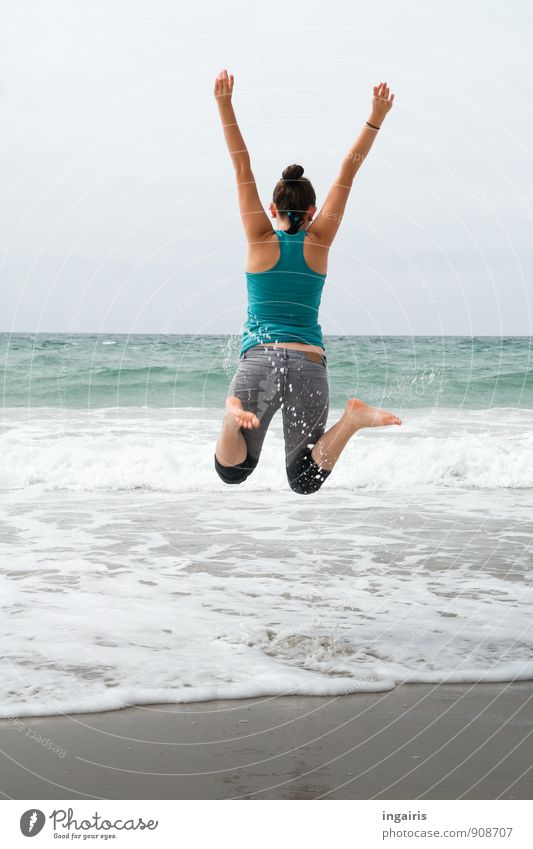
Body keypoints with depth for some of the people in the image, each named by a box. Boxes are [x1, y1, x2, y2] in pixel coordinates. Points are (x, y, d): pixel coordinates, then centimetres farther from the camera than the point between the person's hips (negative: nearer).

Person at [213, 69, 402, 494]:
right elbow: (348, 174, 7)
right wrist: (375, 120, 5)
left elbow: (242, 167, 4)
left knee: (232, 473, 5)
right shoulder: (318, 242, 6)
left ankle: (236, 417, -28)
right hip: (310, 364, 1)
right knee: (305, 481, 7)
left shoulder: (261, 239, 4)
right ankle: (352, 419, -19)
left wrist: (225, 104, 3)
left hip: (259, 359, -1)